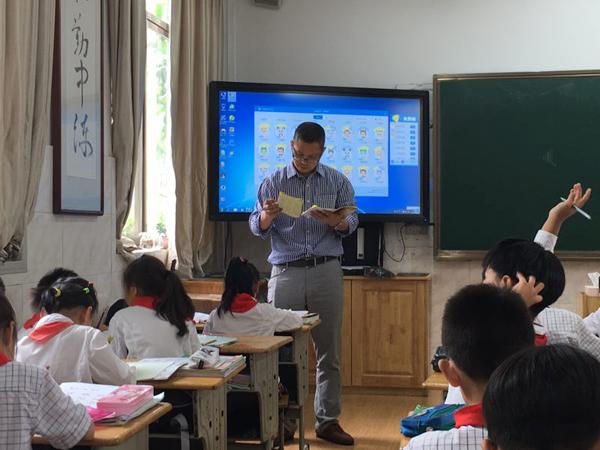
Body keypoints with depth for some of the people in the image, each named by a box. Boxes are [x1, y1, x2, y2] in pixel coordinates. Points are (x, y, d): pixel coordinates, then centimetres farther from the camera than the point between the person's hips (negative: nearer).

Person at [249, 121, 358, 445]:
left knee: (329, 351, 3)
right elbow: (257, 228, 6)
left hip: (326, 272, 1)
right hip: (285, 273, -1)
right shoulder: (273, 182, 8)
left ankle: (328, 421, 10)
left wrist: (335, 222, -18)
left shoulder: (338, 182, 10)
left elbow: (352, 222, 5)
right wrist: (267, 216, -18)